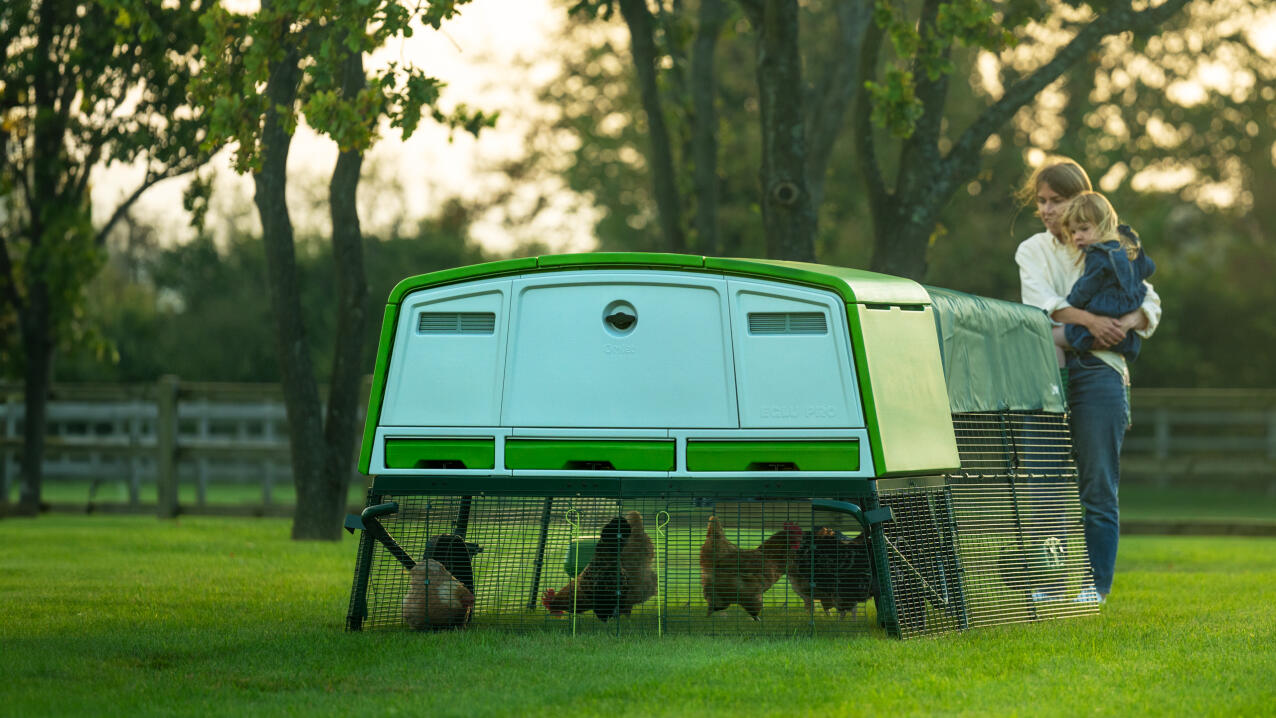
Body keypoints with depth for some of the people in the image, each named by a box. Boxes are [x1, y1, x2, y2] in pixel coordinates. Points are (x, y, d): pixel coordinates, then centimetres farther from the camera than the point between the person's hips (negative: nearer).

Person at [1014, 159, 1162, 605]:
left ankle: (1095, 584, 1)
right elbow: (1039, 302, -6)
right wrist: (1090, 320, -22)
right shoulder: (1032, 251, 12)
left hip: (1098, 371, -2)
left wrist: (1125, 324, -16)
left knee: (1098, 486, -3)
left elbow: (1150, 303, 6)